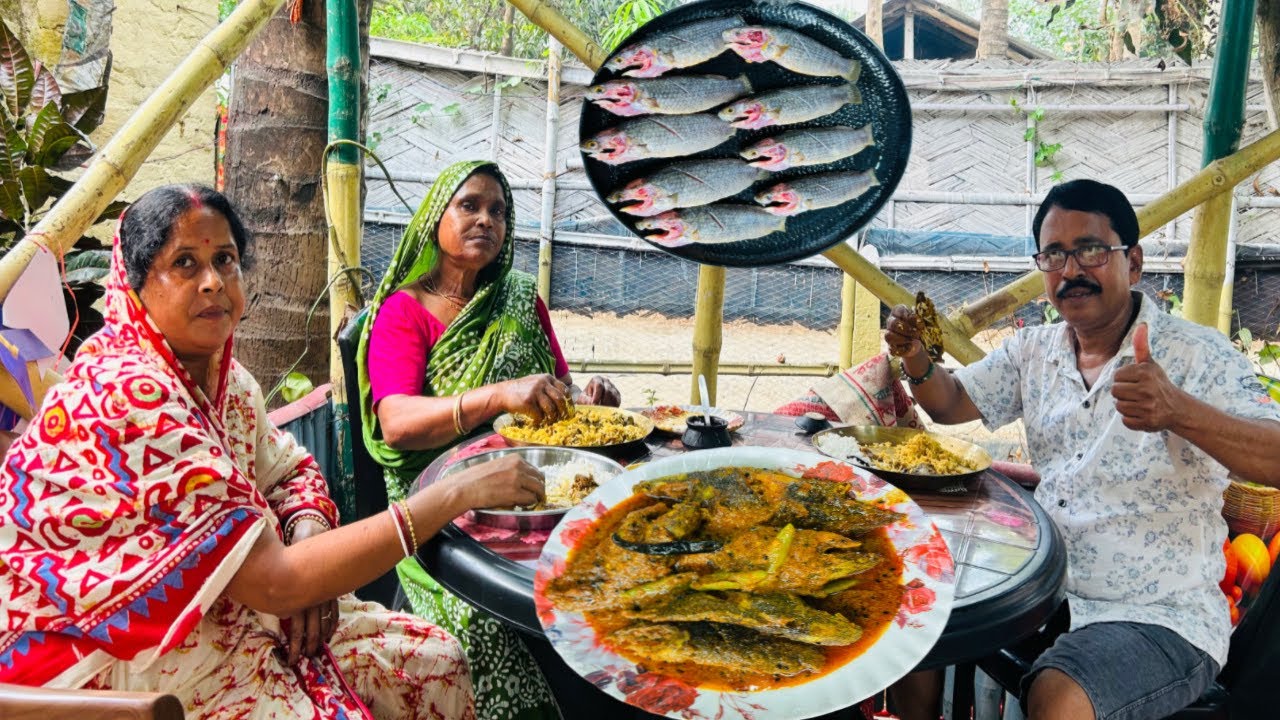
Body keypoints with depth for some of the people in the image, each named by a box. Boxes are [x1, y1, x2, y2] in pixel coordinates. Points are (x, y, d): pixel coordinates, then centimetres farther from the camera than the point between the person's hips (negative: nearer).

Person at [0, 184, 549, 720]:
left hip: (222, 615, 8)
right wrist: (454, 494, -29)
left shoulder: (220, 374, 0)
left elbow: (291, 469, 14)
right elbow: (274, 581, -30)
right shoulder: (128, 394, -26)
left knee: (435, 662, 3)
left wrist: (309, 544, -9)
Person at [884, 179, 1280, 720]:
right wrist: (917, 360, -8)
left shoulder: (1197, 354, -11)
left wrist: (1179, 411, -42)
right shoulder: (1033, 351, 8)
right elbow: (952, 404, 15)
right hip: (1044, 591, 6)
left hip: (1160, 616, -6)